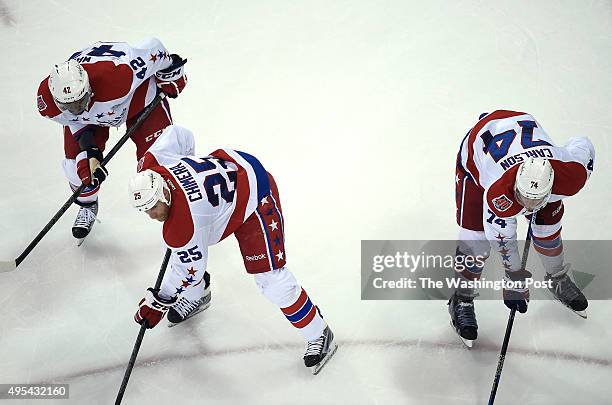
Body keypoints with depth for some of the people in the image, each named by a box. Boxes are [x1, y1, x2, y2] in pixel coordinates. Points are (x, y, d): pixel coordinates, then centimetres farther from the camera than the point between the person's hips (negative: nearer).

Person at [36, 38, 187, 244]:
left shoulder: (118, 74, -49)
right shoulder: (46, 100, -33)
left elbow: (152, 48, -32)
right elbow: (74, 118, -9)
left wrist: (171, 75, -14)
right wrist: (89, 149, -17)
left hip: (139, 91, -3)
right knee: (77, 161, -3)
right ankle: (88, 206, 30)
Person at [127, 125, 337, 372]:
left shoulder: (183, 226, -36)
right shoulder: (152, 164, -18)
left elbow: (190, 270, -21)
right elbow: (179, 133, 0)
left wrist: (158, 303, -7)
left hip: (255, 196, -10)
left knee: (270, 278, -13)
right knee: (182, 246, 15)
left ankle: (318, 335, 5)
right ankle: (196, 296, 43)